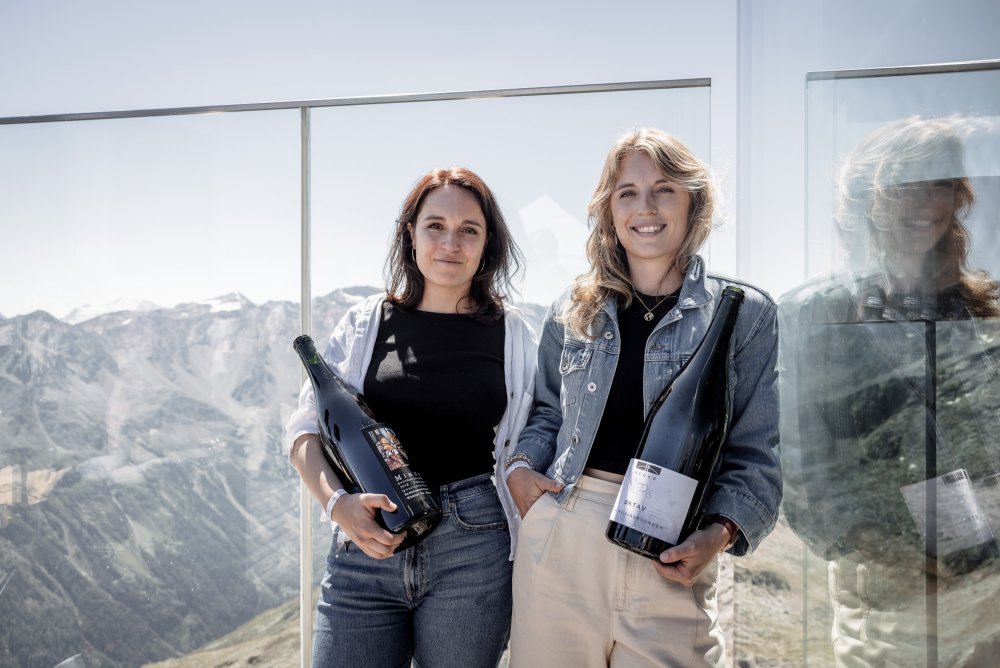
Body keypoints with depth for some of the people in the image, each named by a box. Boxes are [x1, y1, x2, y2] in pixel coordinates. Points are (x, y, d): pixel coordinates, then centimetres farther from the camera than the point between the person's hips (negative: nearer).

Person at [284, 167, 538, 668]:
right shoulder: (366, 324, 6)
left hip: (471, 549, 0)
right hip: (366, 544, 1)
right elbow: (306, 429, 4)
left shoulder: (512, 334, 6)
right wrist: (339, 503, -15)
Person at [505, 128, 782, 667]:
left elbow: (754, 452, 0)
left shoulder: (744, 313, 1)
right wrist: (520, 466, 2)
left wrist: (720, 533, -14)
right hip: (560, 535, 3)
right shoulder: (571, 312, 10)